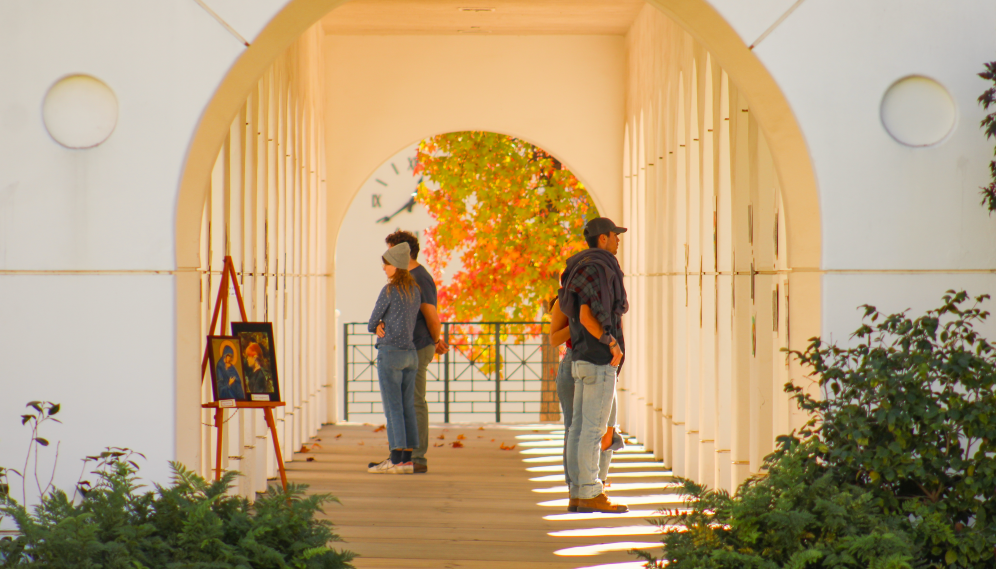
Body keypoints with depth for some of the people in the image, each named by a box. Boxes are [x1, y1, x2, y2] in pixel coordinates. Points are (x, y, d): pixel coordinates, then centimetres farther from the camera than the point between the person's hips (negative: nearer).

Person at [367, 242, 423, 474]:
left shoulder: (389, 290, -11)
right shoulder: (415, 290, 12)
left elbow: (372, 323, -2)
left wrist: (377, 326, 19)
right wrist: (383, 326, 7)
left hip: (390, 352, -7)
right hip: (410, 352, 7)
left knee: (392, 407, -6)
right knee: (407, 408, 8)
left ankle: (396, 459, -7)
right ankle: (407, 459, 8)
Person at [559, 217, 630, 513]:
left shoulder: (581, 268, 17)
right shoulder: (599, 269, -13)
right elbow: (587, 316, -21)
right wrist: (611, 344, -14)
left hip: (582, 359, 10)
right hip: (599, 359, -10)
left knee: (580, 427, 8)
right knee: (594, 427, -8)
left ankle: (579, 494, 9)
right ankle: (591, 495, -8)